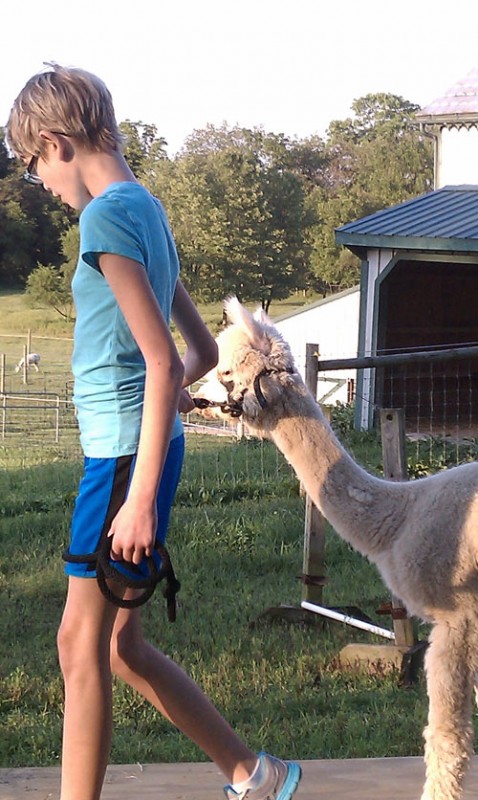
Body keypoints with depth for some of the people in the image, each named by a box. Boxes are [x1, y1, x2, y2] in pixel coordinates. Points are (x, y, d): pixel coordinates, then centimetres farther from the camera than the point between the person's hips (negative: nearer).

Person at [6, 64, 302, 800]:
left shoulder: (107, 214, -15)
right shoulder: (146, 209, 13)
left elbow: (163, 363, -21)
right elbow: (204, 353, 20)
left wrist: (140, 496, -21)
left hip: (125, 452, -9)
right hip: (140, 448, 9)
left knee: (82, 644, -2)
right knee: (119, 645, 15)